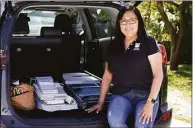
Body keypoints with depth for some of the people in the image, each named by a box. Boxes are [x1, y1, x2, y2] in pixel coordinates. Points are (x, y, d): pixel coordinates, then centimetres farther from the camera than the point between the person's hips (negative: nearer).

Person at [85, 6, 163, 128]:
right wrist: (100, 102, 13)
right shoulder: (113, 46, 13)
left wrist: (150, 102, -14)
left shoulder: (149, 42, 0)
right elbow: (107, 75, 16)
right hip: (120, 95, 3)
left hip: (145, 95, -2)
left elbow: (158, 74, -5)